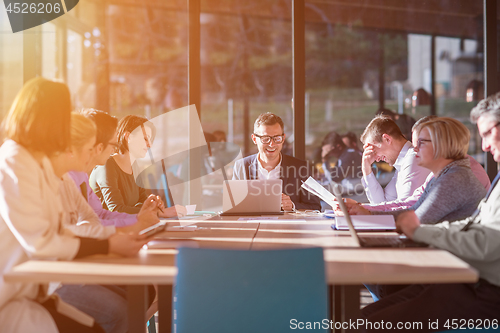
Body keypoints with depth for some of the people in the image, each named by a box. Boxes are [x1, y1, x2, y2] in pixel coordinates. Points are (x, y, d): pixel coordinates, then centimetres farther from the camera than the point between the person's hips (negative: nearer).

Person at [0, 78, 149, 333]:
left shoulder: (40, 163, 11)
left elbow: (57, 233, 6)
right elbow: (40, 243, -21)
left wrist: (119, 236, -5)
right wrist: (109, 246, -17)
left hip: (29, 292, 9)